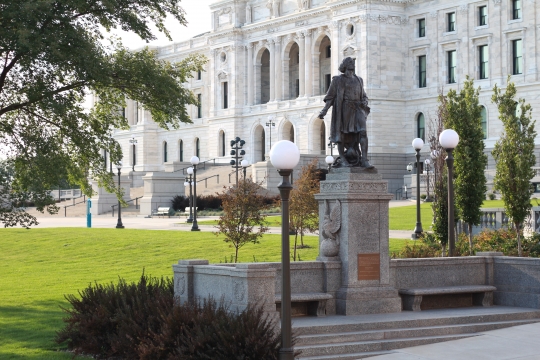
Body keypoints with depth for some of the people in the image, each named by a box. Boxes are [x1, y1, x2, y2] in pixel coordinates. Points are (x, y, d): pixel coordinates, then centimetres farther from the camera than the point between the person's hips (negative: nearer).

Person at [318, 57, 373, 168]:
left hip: (357, 109, 3)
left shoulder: (358, 80, 18)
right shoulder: (338, 80, 5)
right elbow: (330, 97, 1)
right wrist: (324, 110, -11)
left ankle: (364, 160, -17)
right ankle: (342, 159, 12)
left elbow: (363, 96, 23)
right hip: (343, 109, -3)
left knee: (363, 132, -13)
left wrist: (364, 103, 0)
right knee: (342, 134, 0)